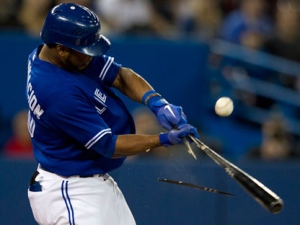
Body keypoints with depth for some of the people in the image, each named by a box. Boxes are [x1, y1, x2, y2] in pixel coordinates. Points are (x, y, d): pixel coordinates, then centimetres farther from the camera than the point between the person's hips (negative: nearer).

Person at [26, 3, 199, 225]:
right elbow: (108, 146, -23)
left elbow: (121, 76, 0)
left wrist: (157, 103, -18)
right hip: (70, 195, -10)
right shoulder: (59, 91, -29)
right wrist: (165, 139, -24)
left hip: (98, 183, 10)